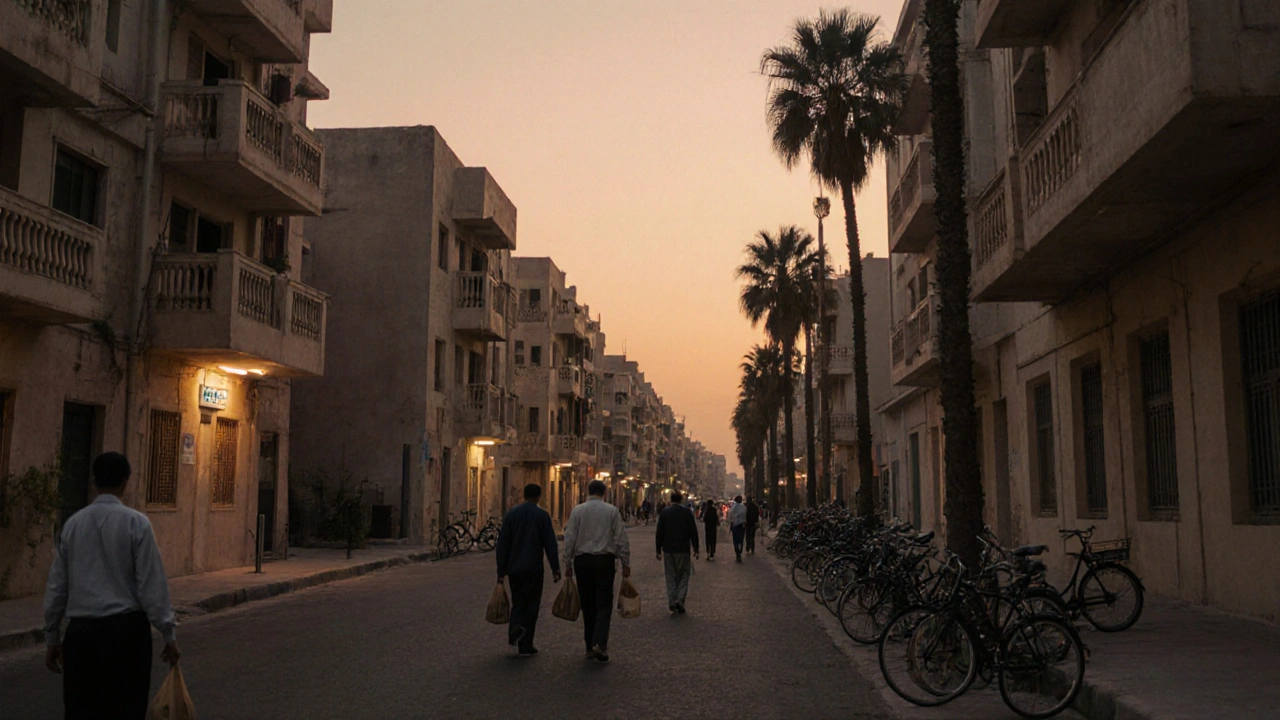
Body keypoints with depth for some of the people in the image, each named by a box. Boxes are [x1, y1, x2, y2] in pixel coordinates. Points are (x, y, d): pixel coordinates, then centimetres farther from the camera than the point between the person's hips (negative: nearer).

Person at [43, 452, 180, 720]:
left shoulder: (73, 524, 4)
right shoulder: (135, 522, -8)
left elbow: (56, 587, 10)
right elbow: (152, 585, -9)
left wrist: (53, 639, 21)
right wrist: (169, 635, -1)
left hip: (81, 630, 4)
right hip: (125, 628, -4)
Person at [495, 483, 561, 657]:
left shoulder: (511, 514, 4)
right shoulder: (542, 515, -4)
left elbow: (502, 545, 3)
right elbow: (550, 544, -8)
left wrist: (501, 571, 7)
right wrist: (555, 569, -4)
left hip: (514, 569, 3)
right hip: (534, 569, -3)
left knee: (518, 603, 16)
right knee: (531, 605, 6)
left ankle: (515, 627, -13)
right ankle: (525, 646, 7)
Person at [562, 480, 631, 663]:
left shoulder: (577, 511, 3)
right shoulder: (612, 511, 1)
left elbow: (570, 539, 1)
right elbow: (621, 539, -1)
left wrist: (568, 564, 7)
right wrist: (625, 564, 5)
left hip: (582, 560, 2)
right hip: (605, 560, -2)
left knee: (587, 605, 9)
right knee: (604, 604, -1)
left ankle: (590, 647, 14)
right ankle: (599, 643, -17)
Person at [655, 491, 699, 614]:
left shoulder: (664, 513, -1)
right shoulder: (687, 512, -3)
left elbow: (659, 533, 0)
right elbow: (693, 532, -3)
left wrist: (659, 550, 6)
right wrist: (695, 549, 2)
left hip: (668, 550, 1)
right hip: (683, 549, -1)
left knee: (671, 577, 8)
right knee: (684, 576, 9)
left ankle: (672, 603, 4)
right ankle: (680, 600, -4)